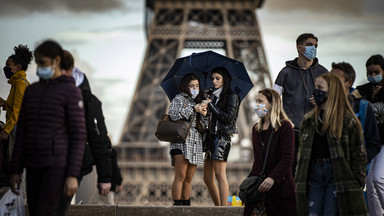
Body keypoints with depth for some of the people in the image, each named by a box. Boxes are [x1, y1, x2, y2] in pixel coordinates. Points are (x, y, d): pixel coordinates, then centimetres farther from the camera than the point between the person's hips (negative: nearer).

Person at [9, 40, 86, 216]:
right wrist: (15, 171, 10)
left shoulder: (71, 91, -6)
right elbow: (22, 133, 14)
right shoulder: (32, 91, 14)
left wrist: (73, 175, -16)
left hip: (58, 164, -7)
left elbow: (79, 136, -9)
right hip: (35, 164, 7)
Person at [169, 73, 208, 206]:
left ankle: (186, 205, 8)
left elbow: (204, 126, 18)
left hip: (196, 143, 7)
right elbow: (174, 115, -16)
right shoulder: (179, 99, 4)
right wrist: (193, 109, -14)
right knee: (180, 177, -14)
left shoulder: (198, 101, 22)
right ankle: (176, 205, -16)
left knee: (188, 179, 6)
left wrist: (203, 114, -3)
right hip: (182, 141, -7)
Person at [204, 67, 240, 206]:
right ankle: (218, 208, 12)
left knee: (220, 175, -15)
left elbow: (228, 117, -12)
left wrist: (210, 105, -8)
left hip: (222, 137, -8)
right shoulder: (213, 96, 19)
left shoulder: (232, 97, -1)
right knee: (207, 178, 5)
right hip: (211, 136, 8)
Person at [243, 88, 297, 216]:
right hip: (258, 187, 6)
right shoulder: (256, 129, 16)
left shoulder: (285, 127, -6)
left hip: (280, 186, -6)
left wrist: (273, 178, -24)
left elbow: (287, 158, -14)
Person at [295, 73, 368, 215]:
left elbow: (359, 154, -1)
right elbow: (302, 154, 20)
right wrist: (300, 181, 12)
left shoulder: (348, 120, 0)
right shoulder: (308, 120, 17)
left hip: (337, 174, -5)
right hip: (314, 175, 5)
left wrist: (357, 183, -7)